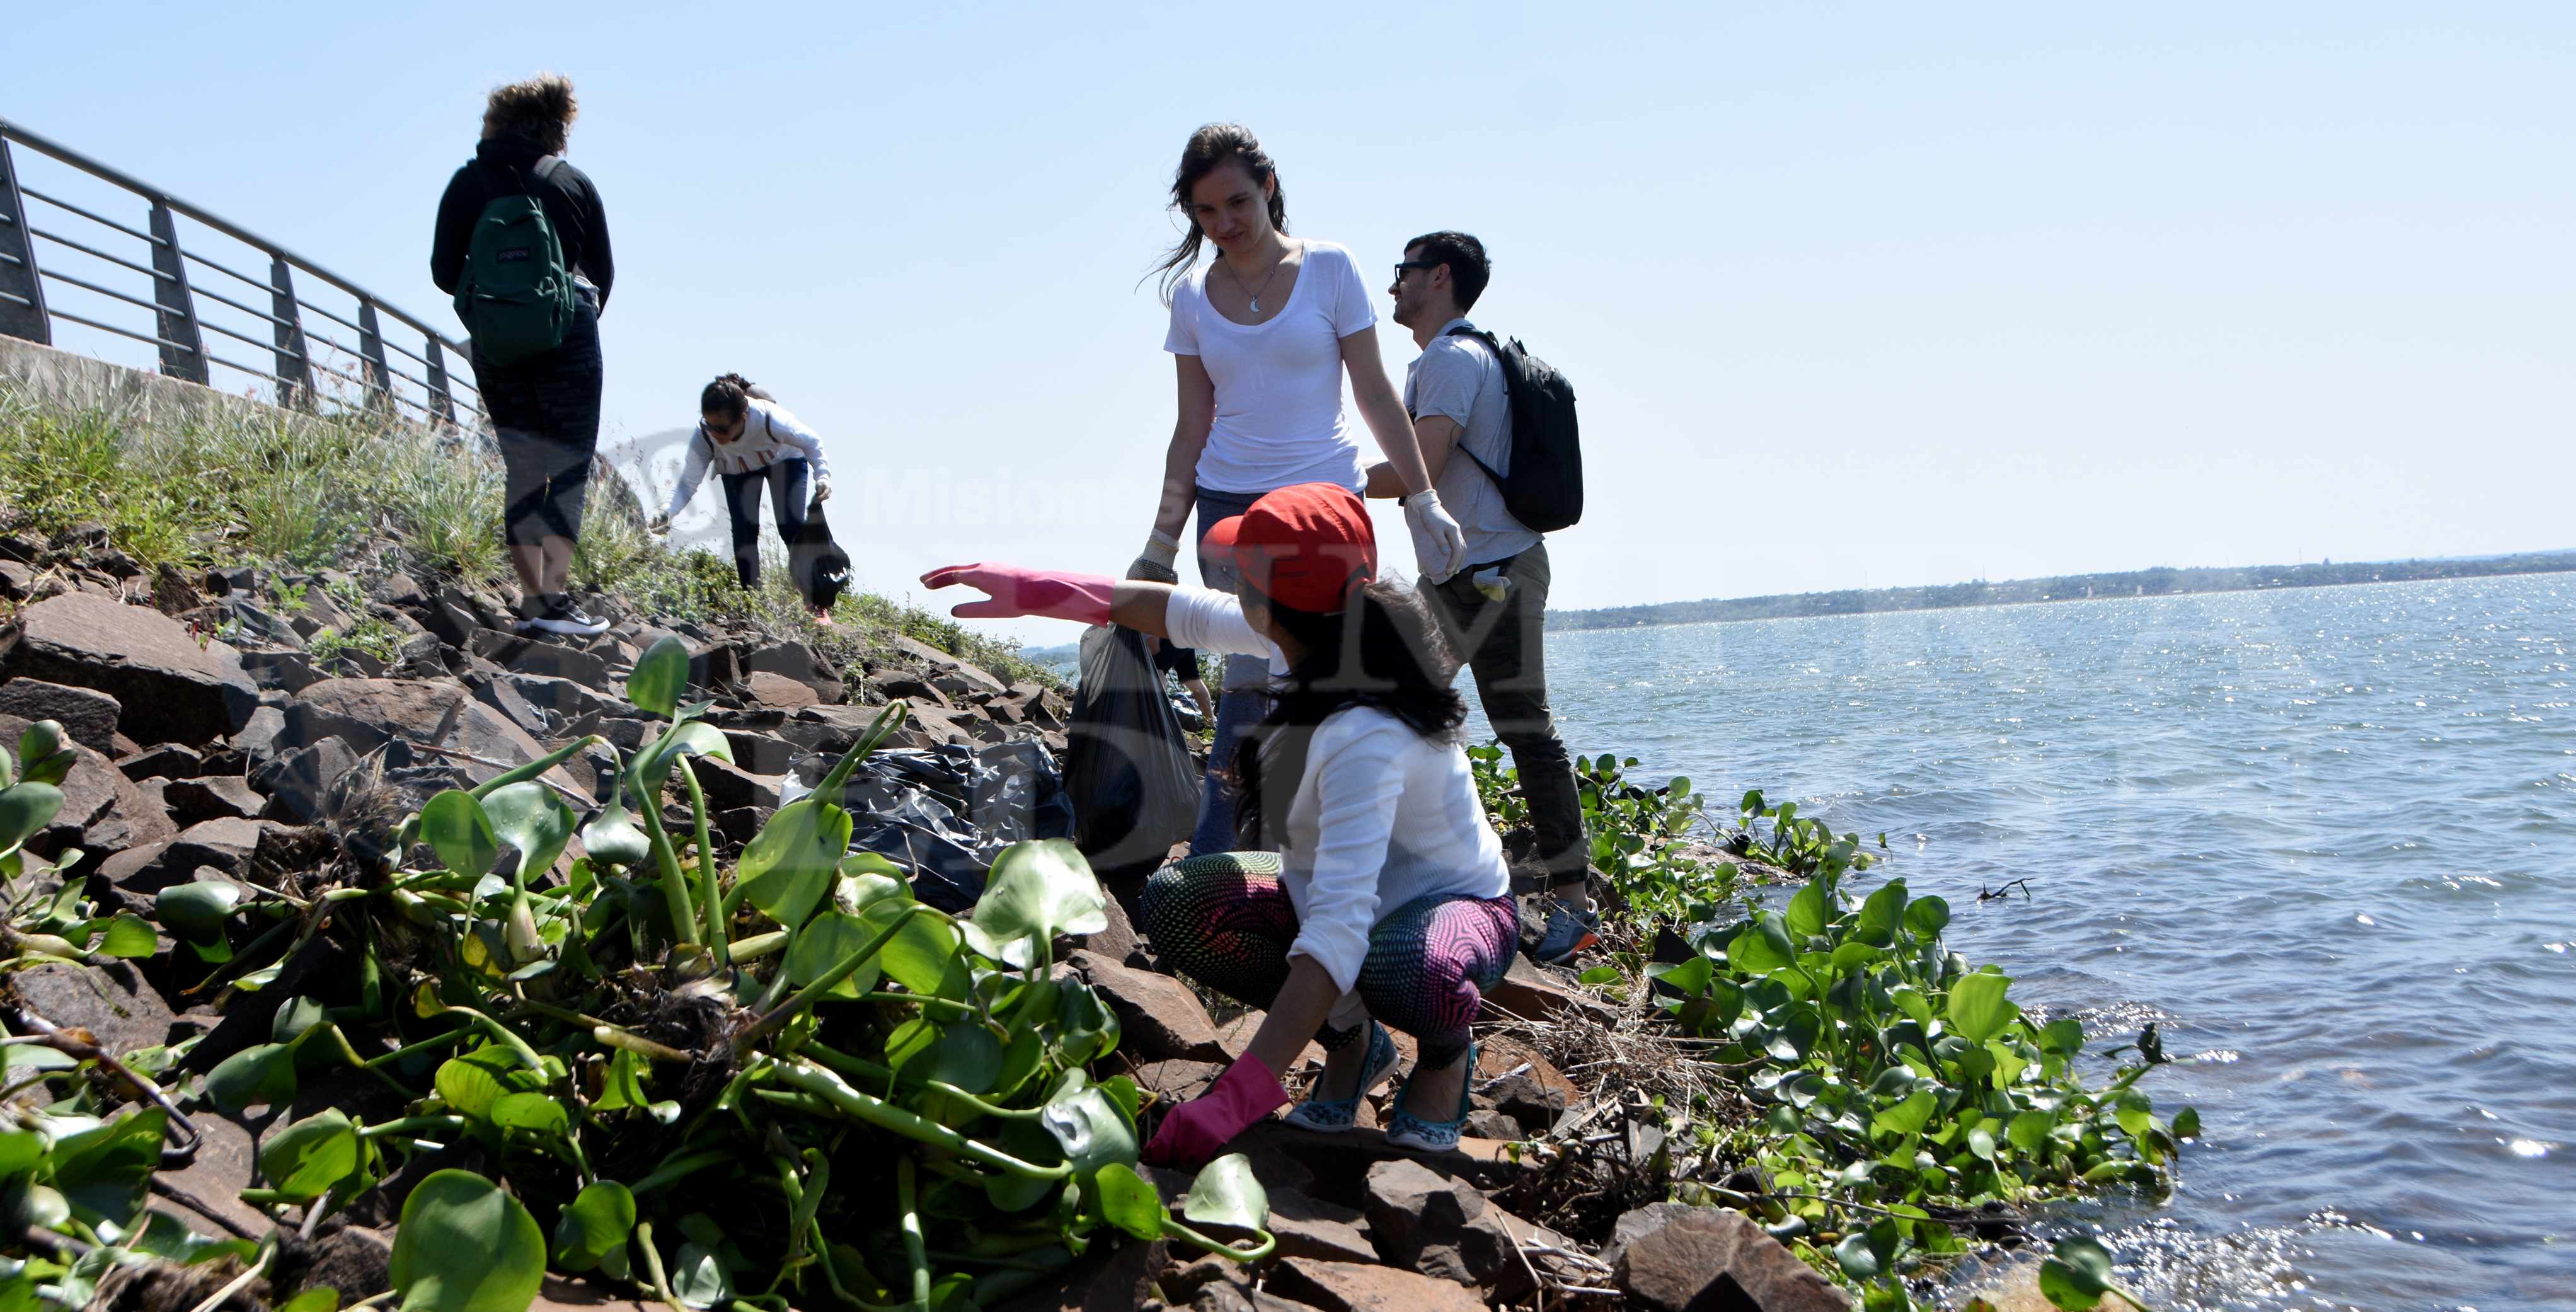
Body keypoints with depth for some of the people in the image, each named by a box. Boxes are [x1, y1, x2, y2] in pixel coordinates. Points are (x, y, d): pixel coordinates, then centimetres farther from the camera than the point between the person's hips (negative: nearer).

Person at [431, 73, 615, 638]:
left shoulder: (467, 183, 6)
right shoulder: (573, 183, 3)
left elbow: (445, 272, 5)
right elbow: (603, 271, 7)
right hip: (566, 338, -3)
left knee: (523, 468, 10)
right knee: (568, 465, 0)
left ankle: (532, 598, 6)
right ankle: (556, 596, -11)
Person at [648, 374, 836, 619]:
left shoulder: (770, 419, -43)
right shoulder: (703, 437, -36)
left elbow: (812, 442, -26)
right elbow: (689, 482, -30)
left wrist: (823, 475, -42)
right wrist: (668, 511, -48)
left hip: (785, 460, -2)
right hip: (737, 471, 2)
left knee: (794, 530, -13)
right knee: (744, 534, -10)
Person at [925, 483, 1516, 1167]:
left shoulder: (1366, 737, -38)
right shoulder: (1338, 627, -15)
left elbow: (1339, 929, -46)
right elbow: (1190, 614, 5)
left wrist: (1237, 1097, -50)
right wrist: (1039, 592, 4)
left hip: (1456, 904, -7)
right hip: (1342, 880, 7)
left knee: (1414, 971, -43)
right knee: (1177, 903, -16)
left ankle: (1444, 1055, -4)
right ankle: (1349, 1037, 6)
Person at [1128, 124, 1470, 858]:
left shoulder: (1328, 269, 1)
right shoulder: (1191, 295, 7)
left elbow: (1374, 393, 2)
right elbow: (1193, 427, 10)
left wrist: (1422, 498, -2)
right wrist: (1161, 544, 8)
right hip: (1230, 504, 1)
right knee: (1255, 681, -9)